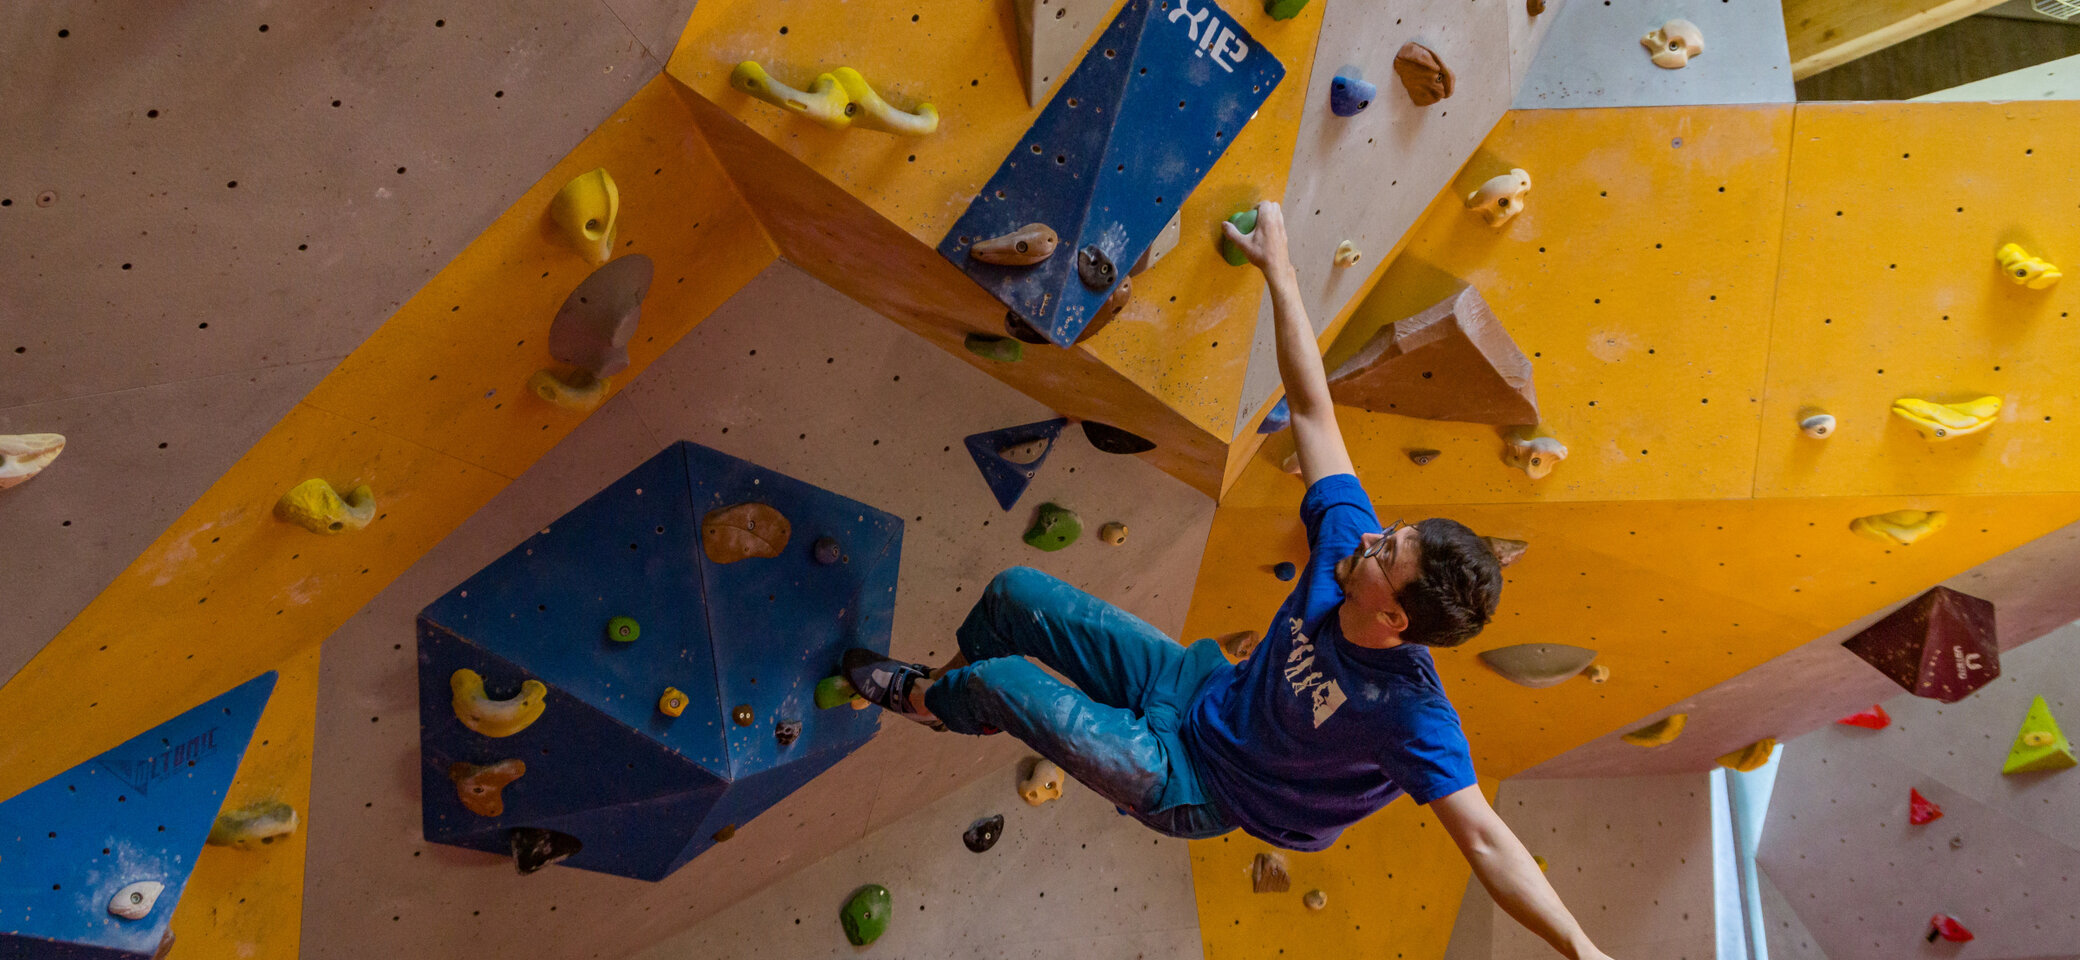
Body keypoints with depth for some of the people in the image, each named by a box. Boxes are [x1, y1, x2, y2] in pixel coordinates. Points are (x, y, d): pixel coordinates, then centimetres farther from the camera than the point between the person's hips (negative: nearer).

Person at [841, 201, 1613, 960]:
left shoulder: (1409, 712, -34)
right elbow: (1311, 408, -19)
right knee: (1016, 592, 2)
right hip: (1196, 683, 6)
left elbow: (1484, 840, -36)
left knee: (1002, 681, -16)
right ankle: (942, 685, 36)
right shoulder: (1347, 539, -21)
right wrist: (1279, 270, -19)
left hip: (1189, 781, -5)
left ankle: (923, 699, 24)